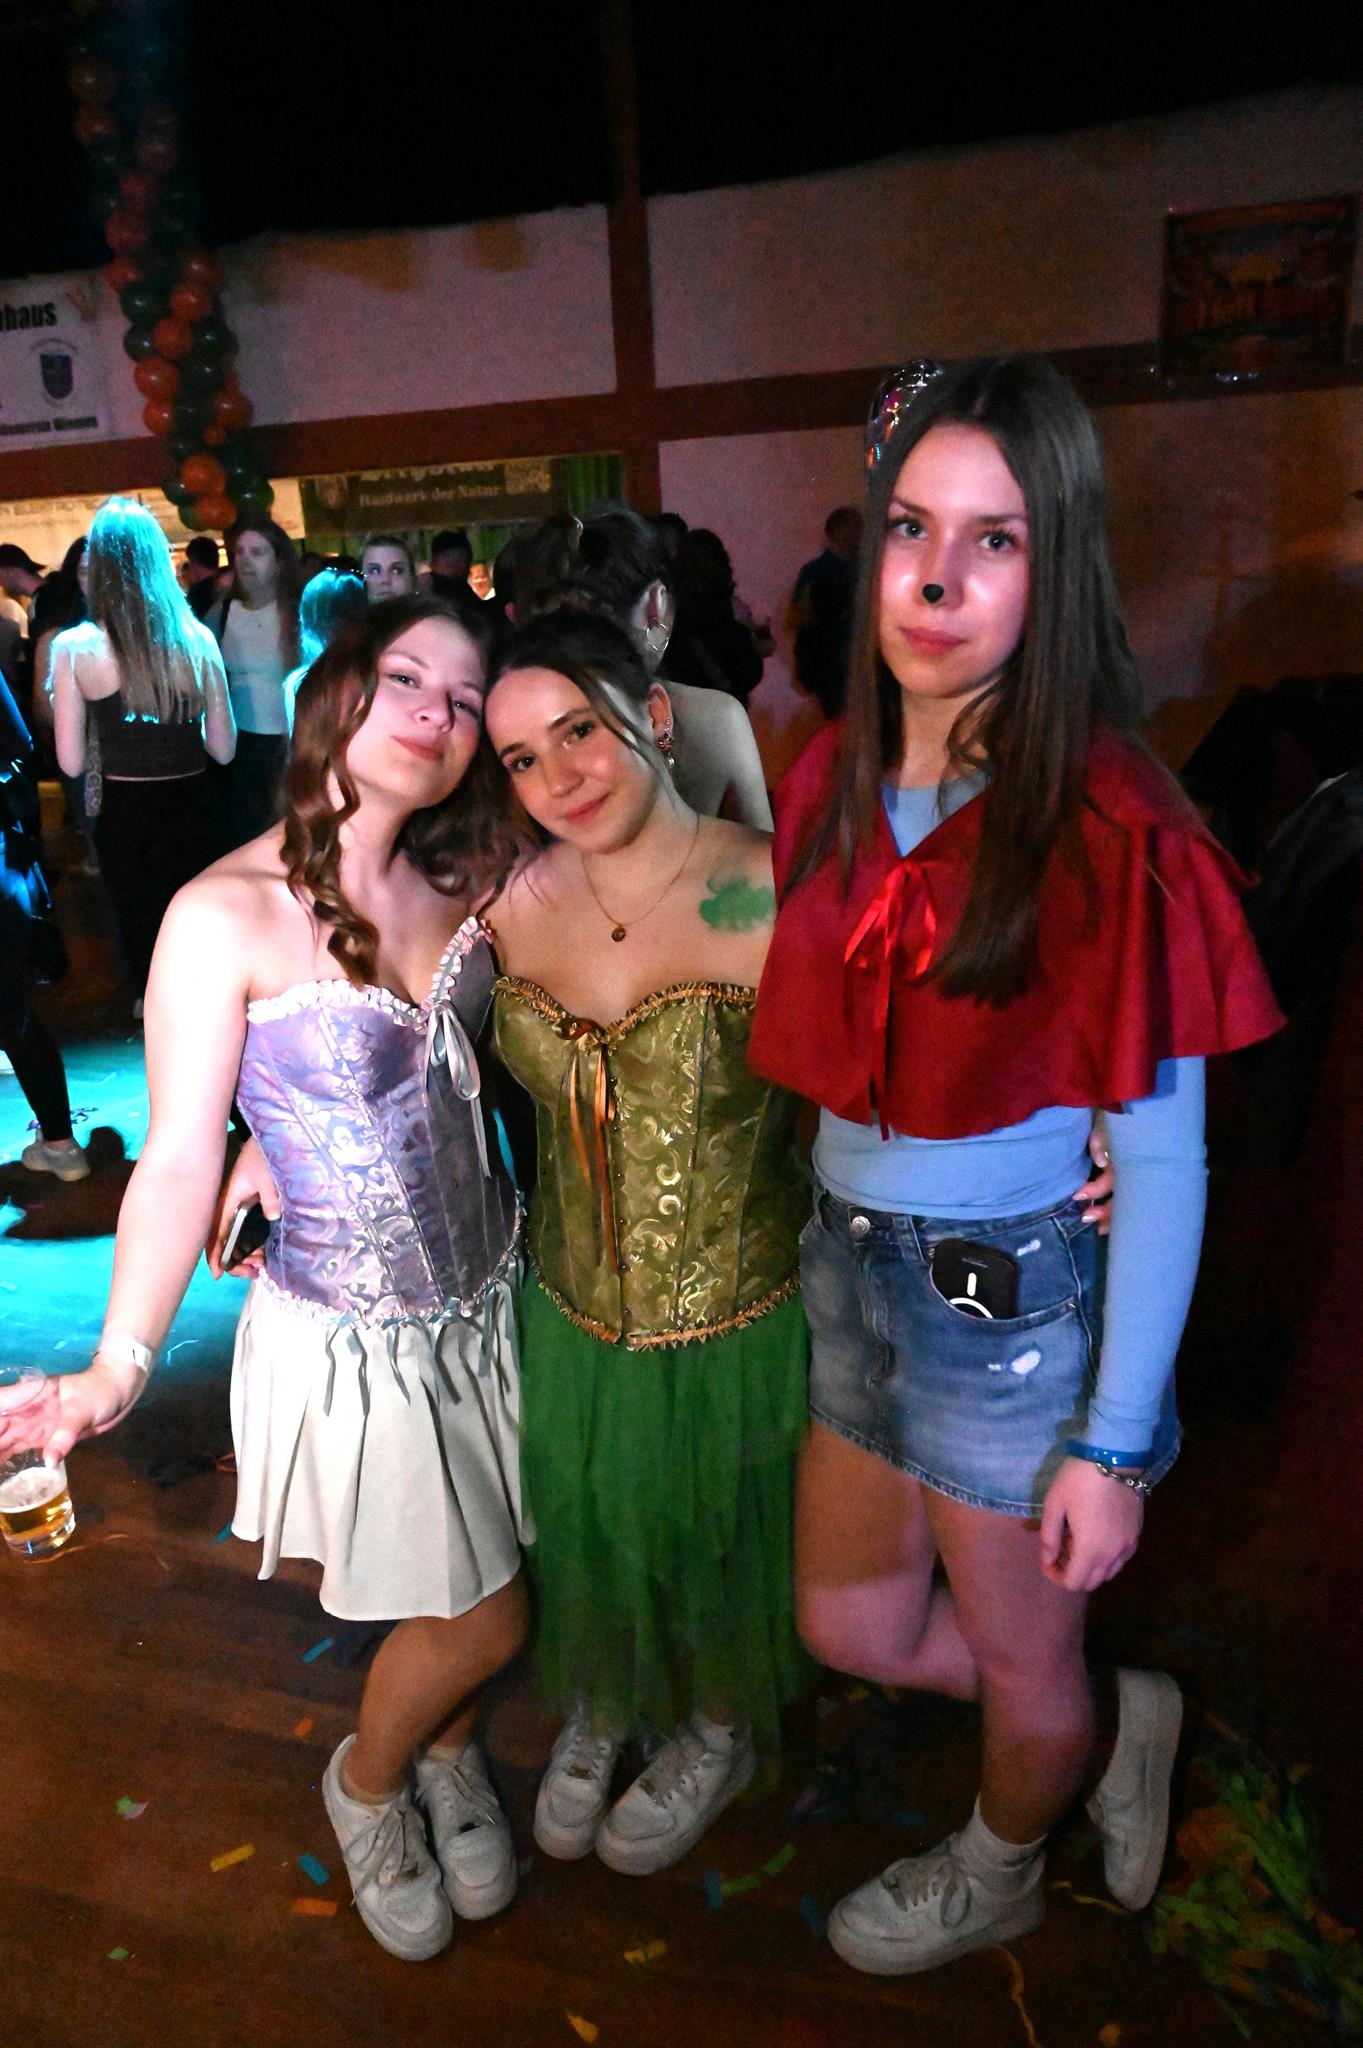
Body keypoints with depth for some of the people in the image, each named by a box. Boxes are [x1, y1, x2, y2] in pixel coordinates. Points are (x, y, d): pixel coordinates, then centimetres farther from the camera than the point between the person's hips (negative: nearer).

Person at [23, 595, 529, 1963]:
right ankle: (367, 1786, 45)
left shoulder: (460, 885, -2)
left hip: (489, 1300, 5)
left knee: (481, 1600, 18)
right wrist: (119, 1367, -20)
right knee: (481, 1618, 11)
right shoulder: (229, 916, -19)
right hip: (353, 1339, -5)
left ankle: (446, 1756, 53)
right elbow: (180, 1161, -16)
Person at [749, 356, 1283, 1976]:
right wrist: (839, 1234, 1)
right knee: (849, 1630, 22)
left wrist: (1116, 1444, -14)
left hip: (1015, 1298, -6)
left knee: (1019, 1662, 21)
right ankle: (1117, 1732, 49)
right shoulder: (831, 777, -1)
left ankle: (996, 1876, 56)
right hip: (848, 1266, 6)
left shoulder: (1109, 827, -20)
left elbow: (1164, 1157, -17)